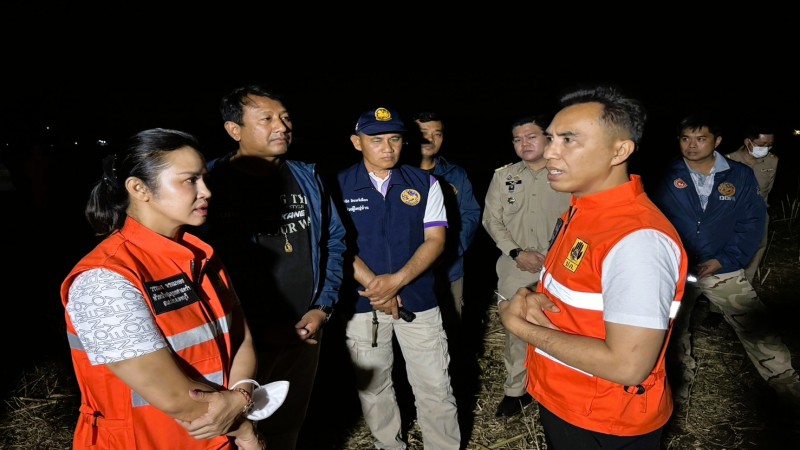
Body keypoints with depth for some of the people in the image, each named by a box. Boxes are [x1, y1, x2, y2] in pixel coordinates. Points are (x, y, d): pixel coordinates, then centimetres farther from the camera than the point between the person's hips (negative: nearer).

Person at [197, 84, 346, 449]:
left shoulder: (307, 177, 2)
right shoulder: (213, 183, -13)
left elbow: (334, 241, 7)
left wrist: (323, 307, -2)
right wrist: (252, 329, -12)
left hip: (305, 329, 5)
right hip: (245, 336, -4)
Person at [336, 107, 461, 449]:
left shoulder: (425, 183, -1)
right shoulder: (339, 186, -3)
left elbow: (435, 240, -5)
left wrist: (396, 281, -17)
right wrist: (373, 285, -14)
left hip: (418, 300, 0)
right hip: (362, 302, 1)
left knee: (435, 388, 6)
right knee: (373, 387, 17)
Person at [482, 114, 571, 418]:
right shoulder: (503, 176, 5)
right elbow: (491, 220, 4)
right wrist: (517, 252, -6)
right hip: (515, 271, 1)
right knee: (516, 332, 7)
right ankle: (515, 390, 24)